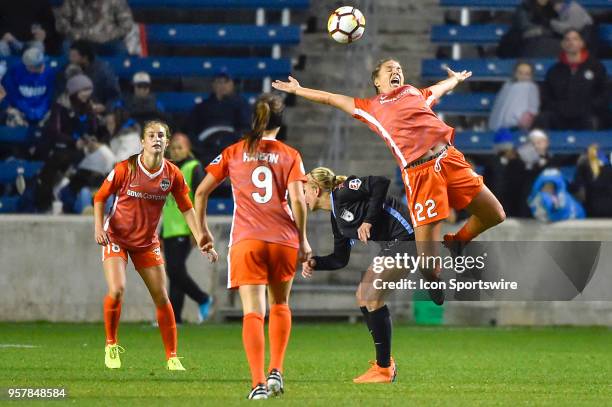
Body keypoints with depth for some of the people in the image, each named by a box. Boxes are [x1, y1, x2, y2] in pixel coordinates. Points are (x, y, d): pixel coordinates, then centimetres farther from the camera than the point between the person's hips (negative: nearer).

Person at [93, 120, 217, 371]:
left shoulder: (173, 174, -6)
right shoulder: (125, 169, -14)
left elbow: (187, 209, 2)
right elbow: (100, 197, -2)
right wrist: (99, 227, -15)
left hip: (147, 241, 3)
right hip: (116, 237, -3)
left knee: (161, 297, -1)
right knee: (117, 290, -20)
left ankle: (172, 356, 9)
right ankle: (111, 345, 2)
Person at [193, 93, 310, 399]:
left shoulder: (234, 153, 10)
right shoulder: (290, 156, 7)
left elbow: (201, 192, 9)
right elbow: (297, 200, -5)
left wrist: (203, 231, 19)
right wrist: (303, 240, 4)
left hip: (246, 240, -1)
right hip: (283, 238, 1)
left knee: (253, 311, -6)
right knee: (280, 304, 22)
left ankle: (258, 383, -20)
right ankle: (276, 371, 11)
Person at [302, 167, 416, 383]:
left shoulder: (342, 193, -9)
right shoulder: (337, 219, 18)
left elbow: (381, 182, -21)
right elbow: (340, 260, 22)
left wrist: (369, 220, -21)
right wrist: (315, 262, 6)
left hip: (403, 233, -11)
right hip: (391, 243, 11)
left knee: (371, 297, -12)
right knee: (363, 296, 13)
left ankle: (384, 369, -6)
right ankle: (384, 363, 18)